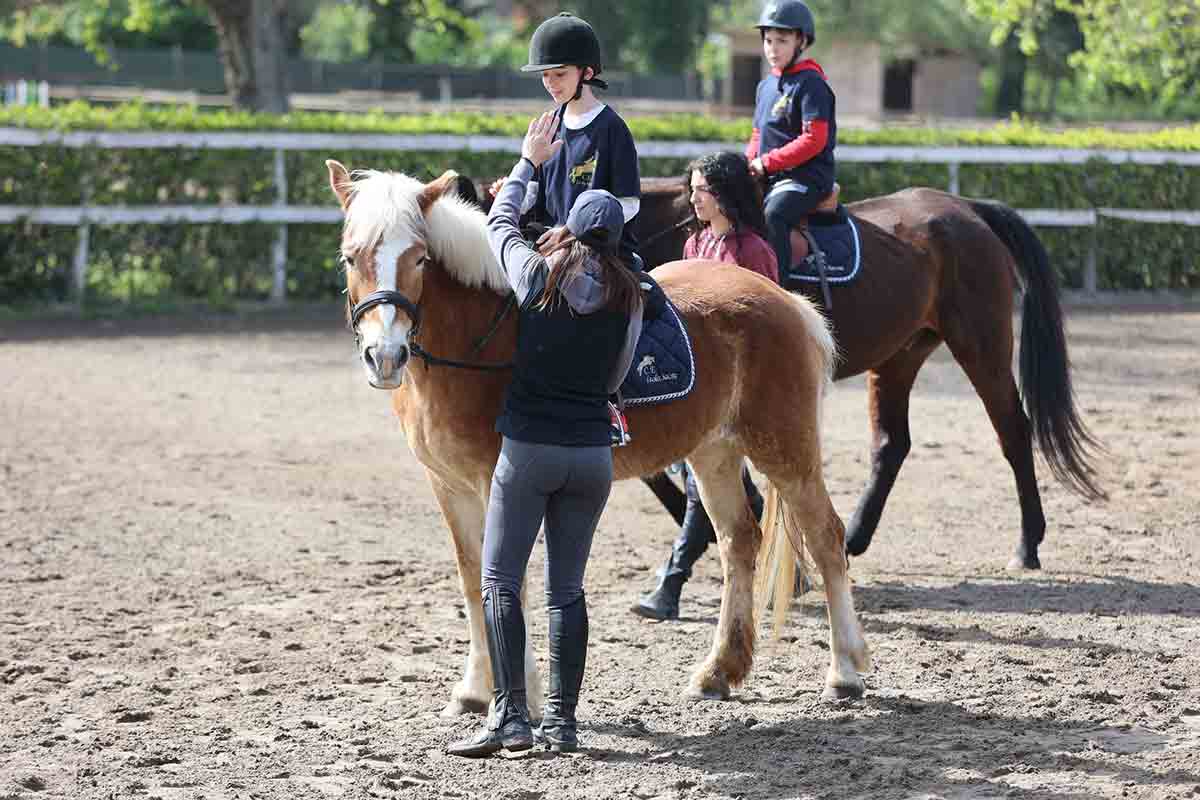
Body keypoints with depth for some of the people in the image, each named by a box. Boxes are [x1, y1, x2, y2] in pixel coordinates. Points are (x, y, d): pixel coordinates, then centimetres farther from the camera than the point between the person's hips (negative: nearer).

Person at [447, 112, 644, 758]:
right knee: (568, 588, 10)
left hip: (528, 447, -3)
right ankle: (562, 719, 7)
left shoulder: (538, 276, -6)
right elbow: (617, 377, 10)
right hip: (593, 451, 3)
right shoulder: (629, 299, -1)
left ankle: (510, 716, -11)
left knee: (500, 582, 0)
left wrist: (530, 160, 26)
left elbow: (499, 223, 13)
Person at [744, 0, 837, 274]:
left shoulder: (810, 84, -9)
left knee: (773, 215, -33)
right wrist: (749, 163, 3)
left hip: (806, 176, -9)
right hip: (769, 178, 9)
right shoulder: (766, 86, 18)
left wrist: (767, 163, -17)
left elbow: (814, 140, -17)